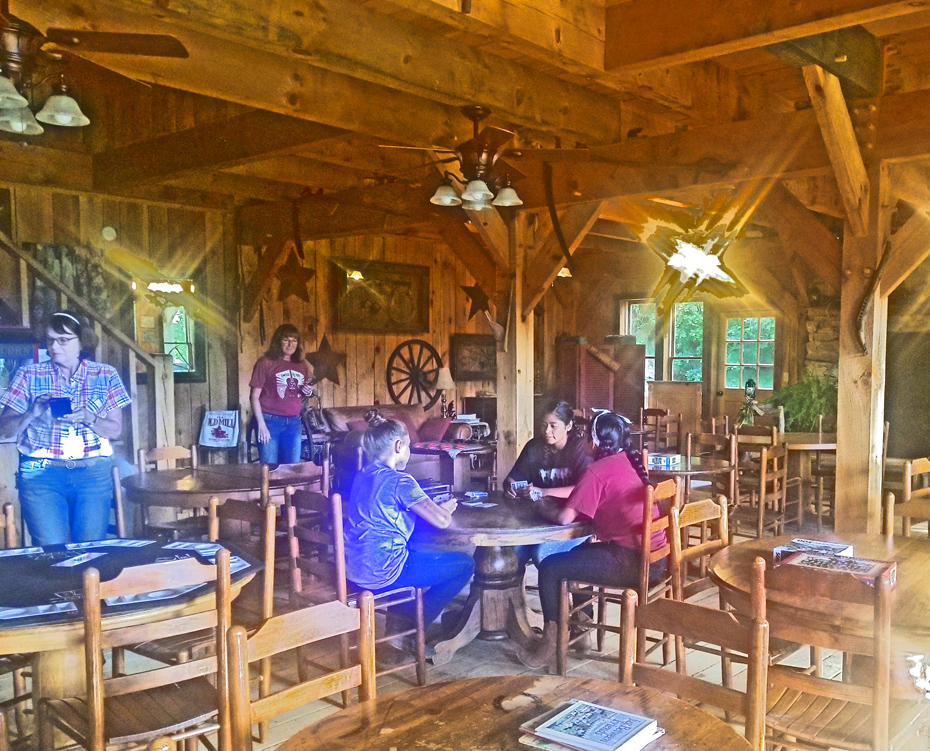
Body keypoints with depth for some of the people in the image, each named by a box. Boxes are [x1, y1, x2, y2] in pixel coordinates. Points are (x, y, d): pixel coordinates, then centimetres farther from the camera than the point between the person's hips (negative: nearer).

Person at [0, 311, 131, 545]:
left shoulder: (106, 375, 7)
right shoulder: (29, 375, 6)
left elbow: (115, 429, 5)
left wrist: (88, 418, -14)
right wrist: (32, 413, -15)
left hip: (94, 473, 1)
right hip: (41, 473, 0)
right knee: (52, 550, -8)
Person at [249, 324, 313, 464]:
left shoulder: (302, 366, 12)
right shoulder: (266, 363, -5)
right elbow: (254, 396, -6)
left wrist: (308, 392, 1)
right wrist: (261, 425, -13)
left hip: (294, 422, 5)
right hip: (270, 421, -5)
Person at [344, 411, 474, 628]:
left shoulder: (363, 476, 9)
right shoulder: (399, 481, -16)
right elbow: (442, 520, -19)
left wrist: (436, 506, 15)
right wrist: (446, 508, 5)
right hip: (382, 574, -9)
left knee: (423, 551, 33)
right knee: (465, 564, 4)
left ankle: (404, 614, 29)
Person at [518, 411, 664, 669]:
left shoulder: (597, 470, -14)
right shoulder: (629, 461, 12)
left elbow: (565, 517, -17)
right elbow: (582, 492, 22)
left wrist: (543, 509, 3)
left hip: (631, 562, -9)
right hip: (655, 558, 9)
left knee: (549, 568, 2)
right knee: (579, 552, 29)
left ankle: (550, 642, 9)